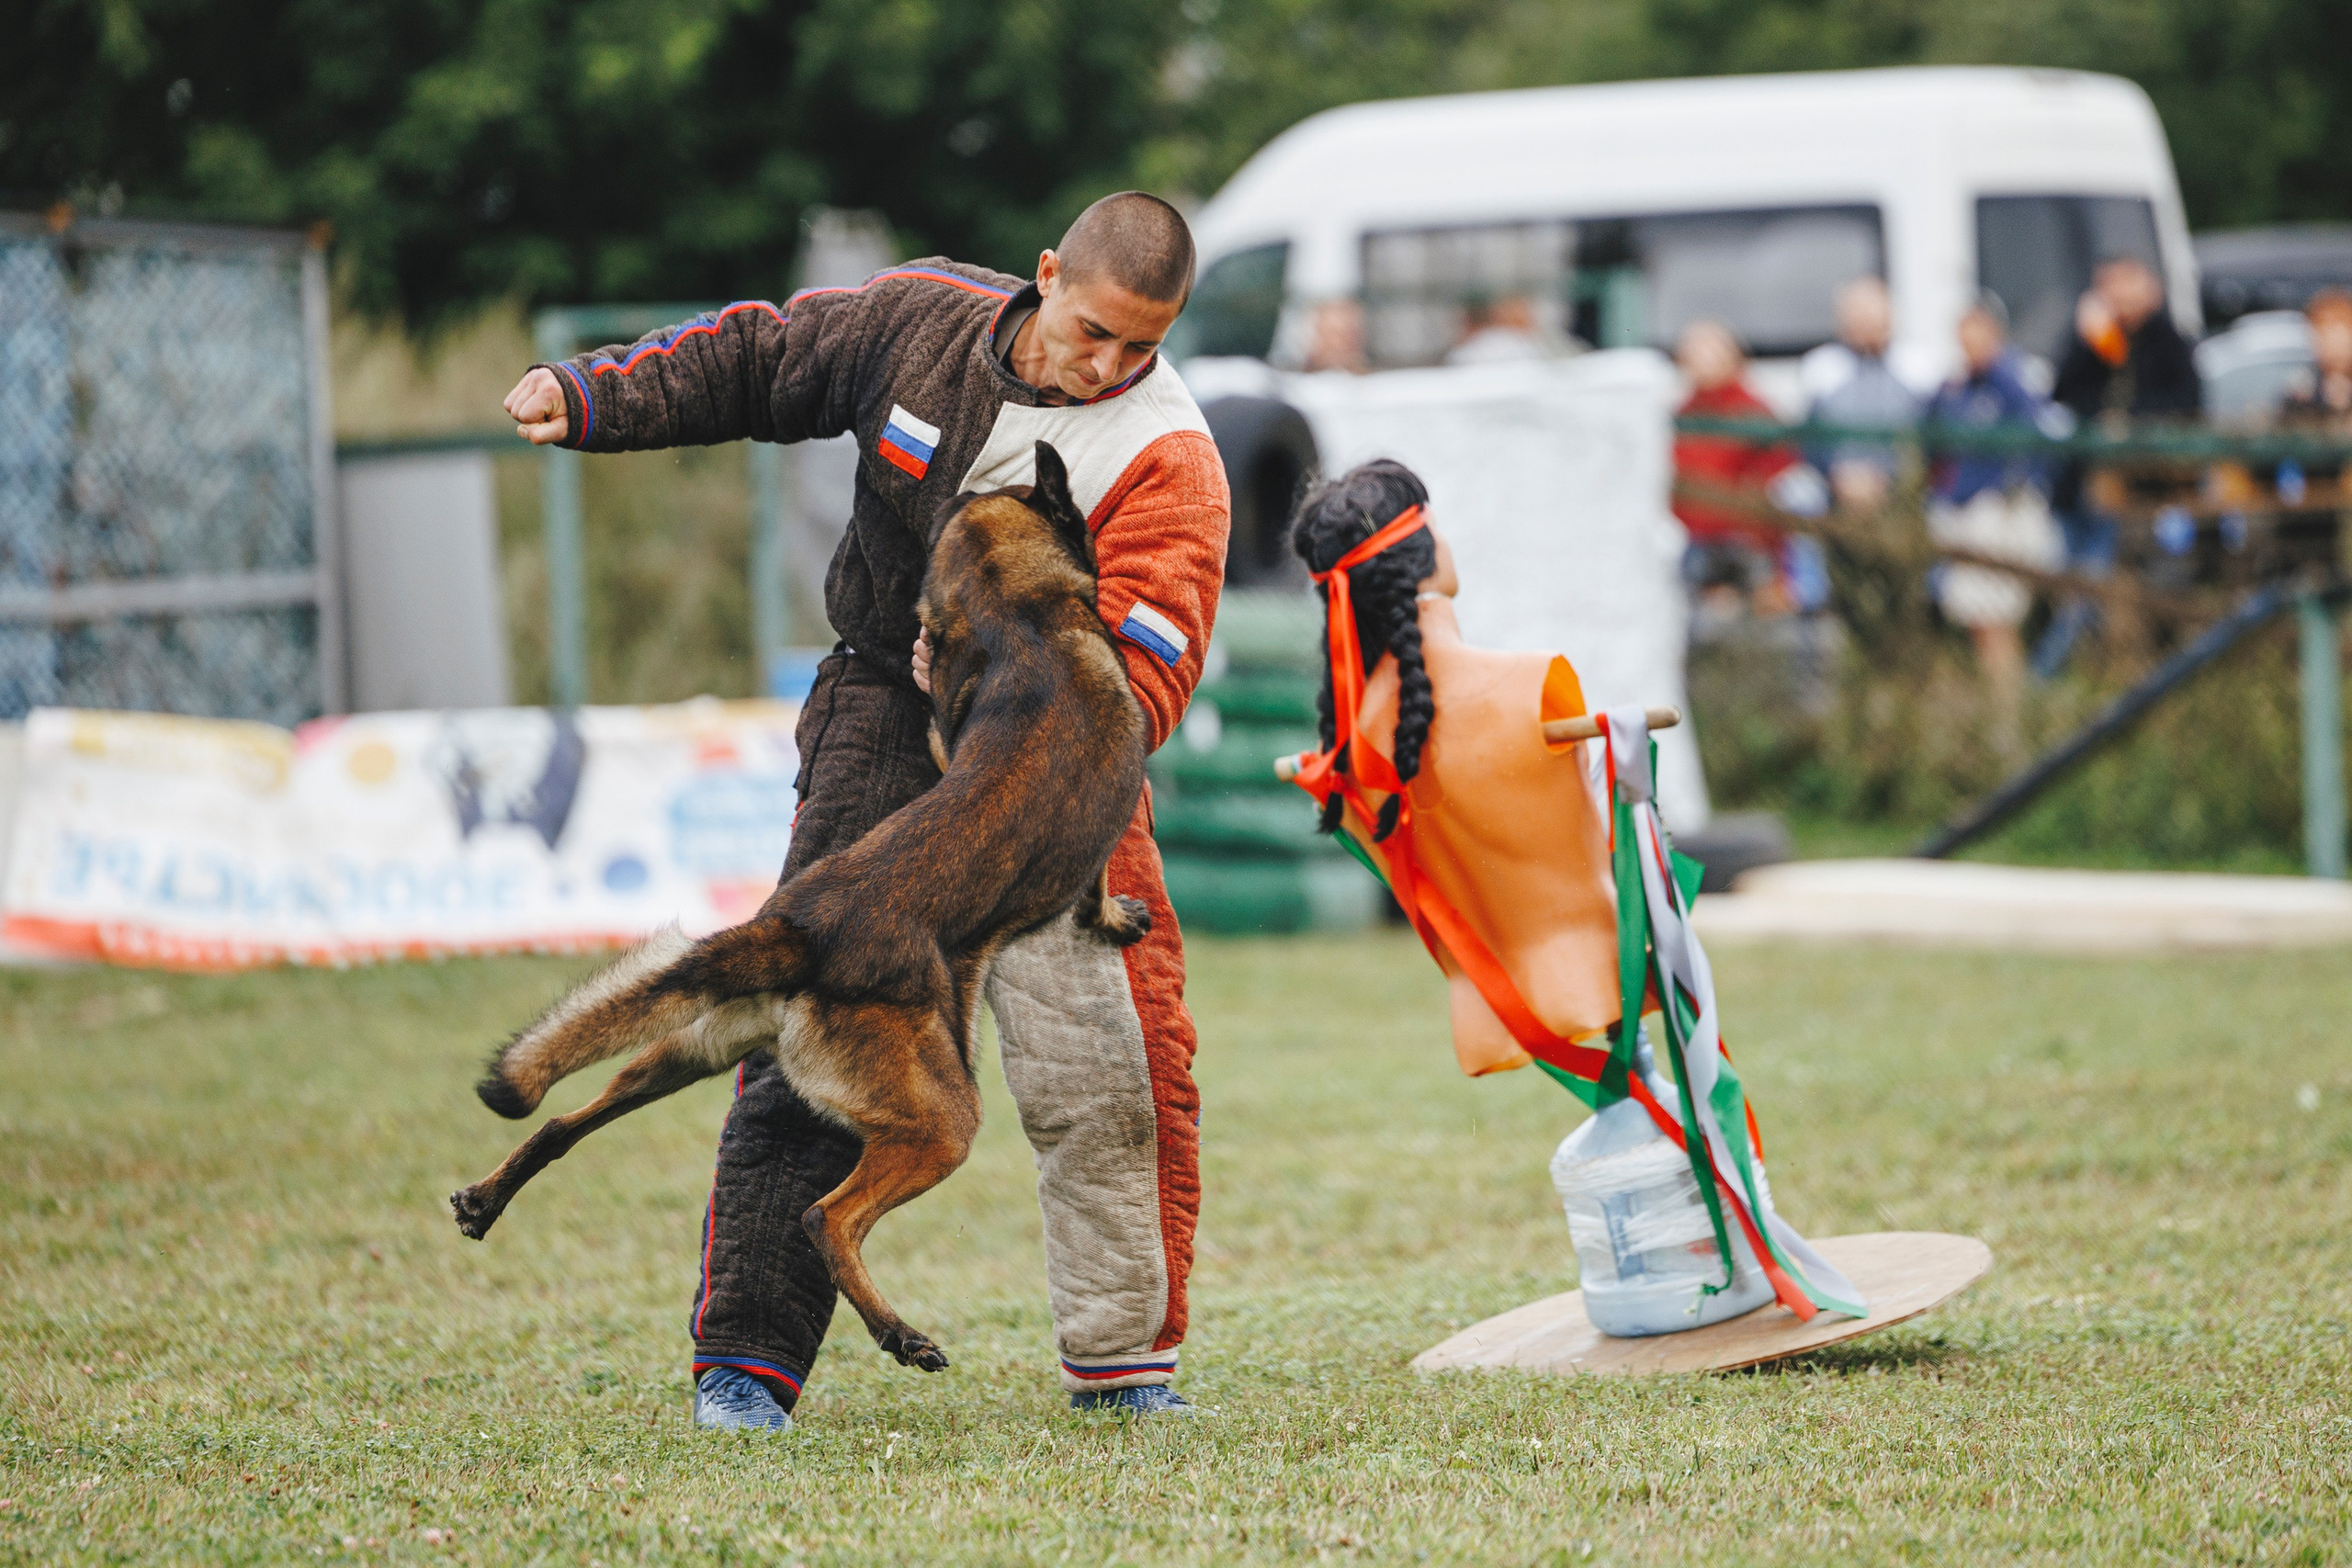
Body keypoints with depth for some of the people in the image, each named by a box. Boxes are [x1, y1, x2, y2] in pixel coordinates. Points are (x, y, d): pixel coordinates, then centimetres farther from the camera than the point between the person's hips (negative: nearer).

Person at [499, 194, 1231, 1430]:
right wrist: (587, 395, 1)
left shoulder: (1166, 460, -15)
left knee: (1114, 1069, -7)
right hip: (881, 729, 1)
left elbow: (1143, 679, -20)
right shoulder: (926, 319, -5)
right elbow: (754, 362, 10)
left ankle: (1125, 1358, 10)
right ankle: (746, 1359, -2)